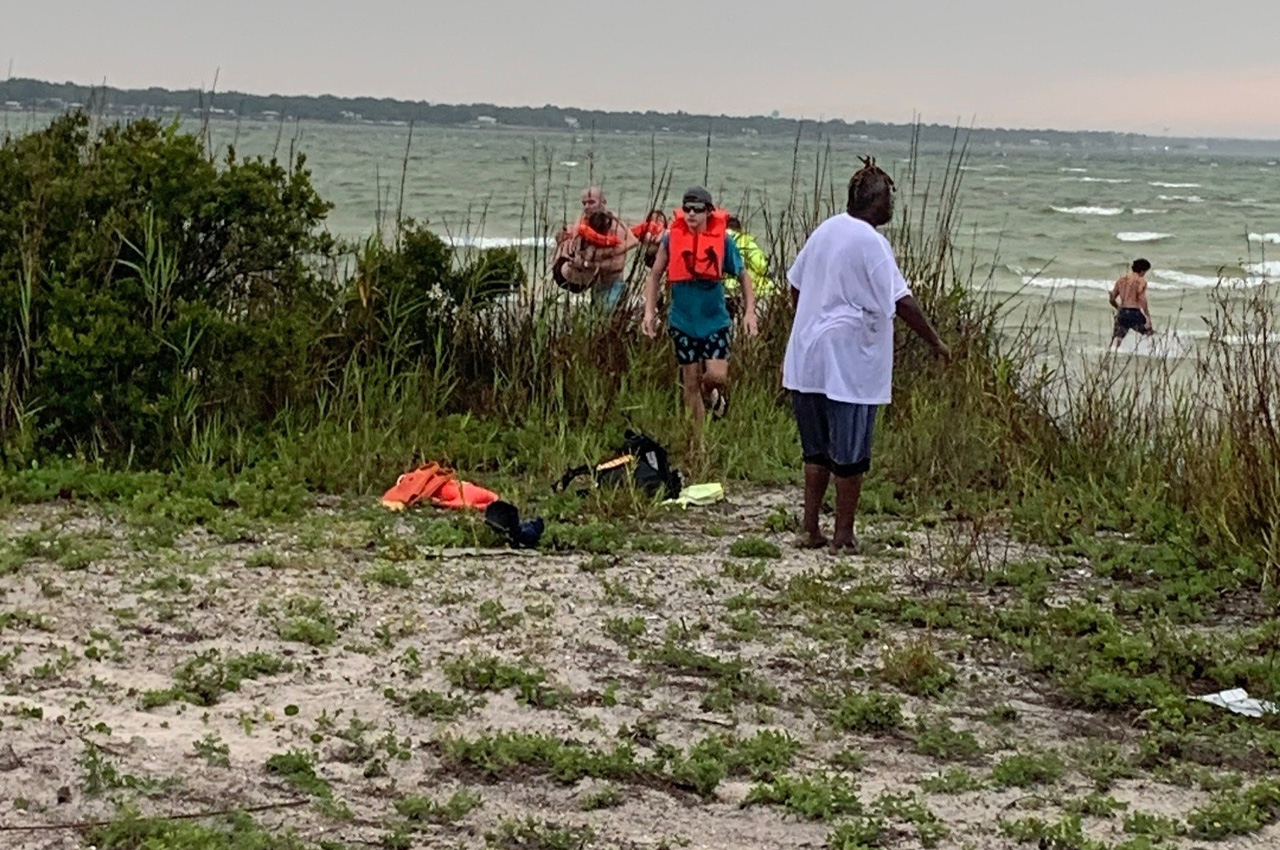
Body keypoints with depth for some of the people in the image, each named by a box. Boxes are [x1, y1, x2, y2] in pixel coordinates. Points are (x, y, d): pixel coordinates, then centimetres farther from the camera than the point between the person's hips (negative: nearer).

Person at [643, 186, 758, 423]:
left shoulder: (722, 240, -6)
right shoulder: (671, 238, -5)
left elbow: (743, 275, 4)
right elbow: (654, 276, 5)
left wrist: (749, 312, -5)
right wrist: (649, 311, -4)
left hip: (715, 320, -1)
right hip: (683, 321, 1)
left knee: (717, 376, -14)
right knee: (691, 382, 6)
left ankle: (712, 394, 23)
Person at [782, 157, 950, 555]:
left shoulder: (824, 231, 10)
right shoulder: (871, 242, -14)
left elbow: (796, 286, 18)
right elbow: (901, 301, -17)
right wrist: (935, 342, -7)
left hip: (808, 359, 8)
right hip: (851, 364, -8)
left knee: (817, 449, 15)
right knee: (850, 455, 2)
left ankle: (810, 530, 16)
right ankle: (843, 536, 7)